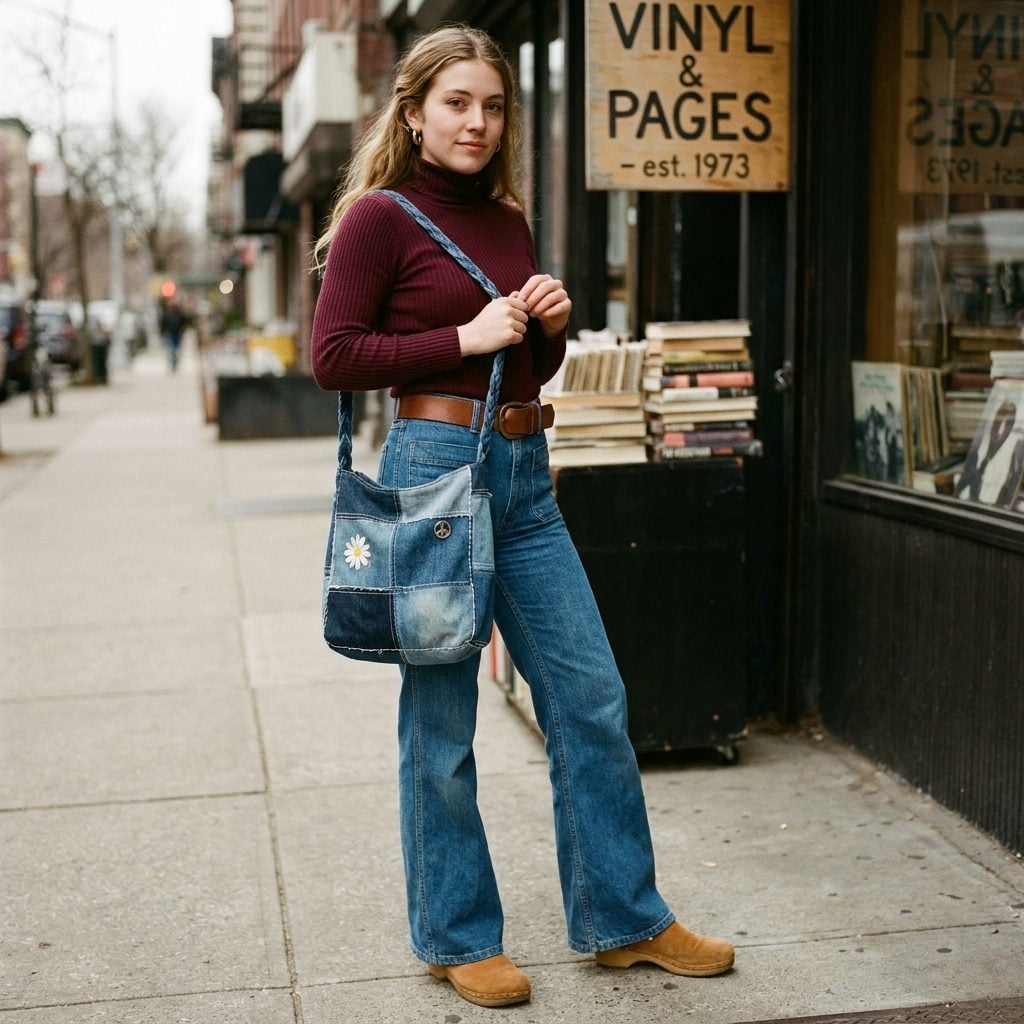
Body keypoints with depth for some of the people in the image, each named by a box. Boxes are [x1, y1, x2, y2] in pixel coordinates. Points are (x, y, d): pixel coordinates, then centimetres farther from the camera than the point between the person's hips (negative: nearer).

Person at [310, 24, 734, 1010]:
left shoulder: (507, 220, 14)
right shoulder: (380, 216, -5)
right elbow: (333, 356, -11)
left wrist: (551, 323, 0)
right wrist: (466, 337, -14)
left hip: (525, 473, 7)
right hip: (434, 464, -6)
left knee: (591, 697, 8)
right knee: (441, 719, 5)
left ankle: (622, 919, 24)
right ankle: (455, 937, 22)